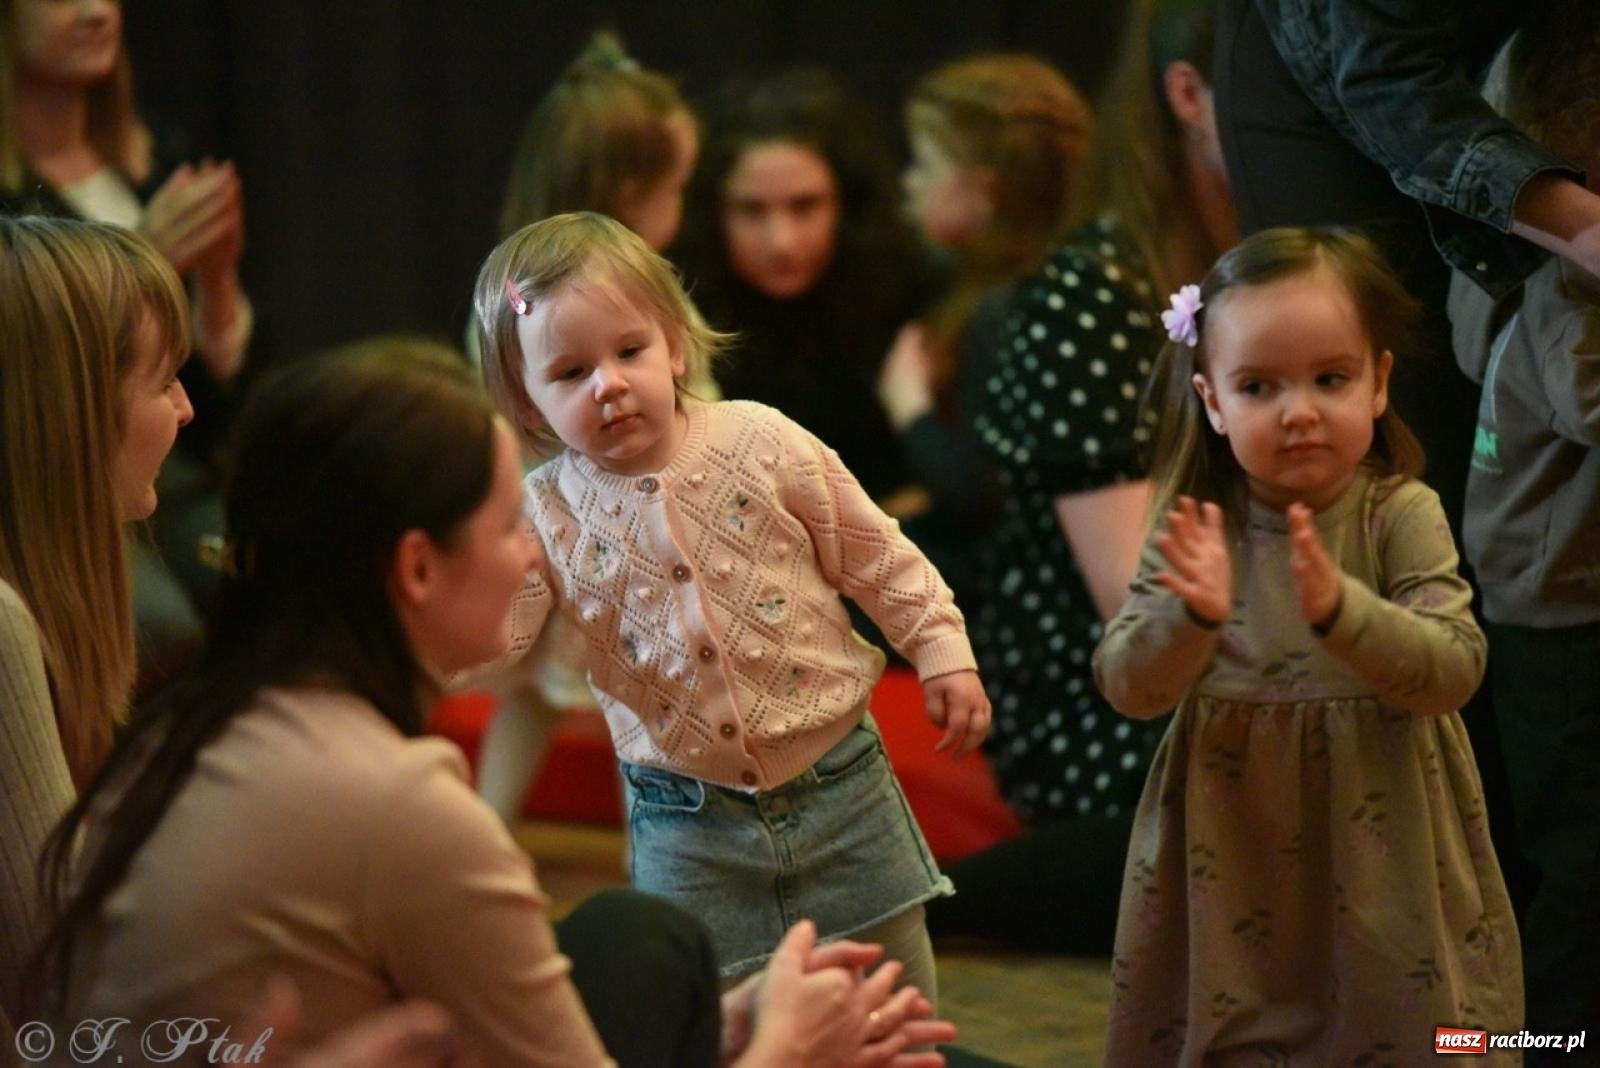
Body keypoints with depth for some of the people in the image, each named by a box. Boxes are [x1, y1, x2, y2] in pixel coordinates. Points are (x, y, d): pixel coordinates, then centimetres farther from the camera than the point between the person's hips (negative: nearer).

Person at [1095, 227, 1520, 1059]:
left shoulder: (1401, 517, -10)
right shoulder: (1196, 523, -5)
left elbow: (1455, 670, -18)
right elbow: (1127, 688, -9)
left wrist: (1340, 611, -34)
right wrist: (1192, 618, -29)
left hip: (1377, 859, -1)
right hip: (1232, 858, 1)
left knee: (1389, 1030, 7)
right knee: (1233, 1035, 10)